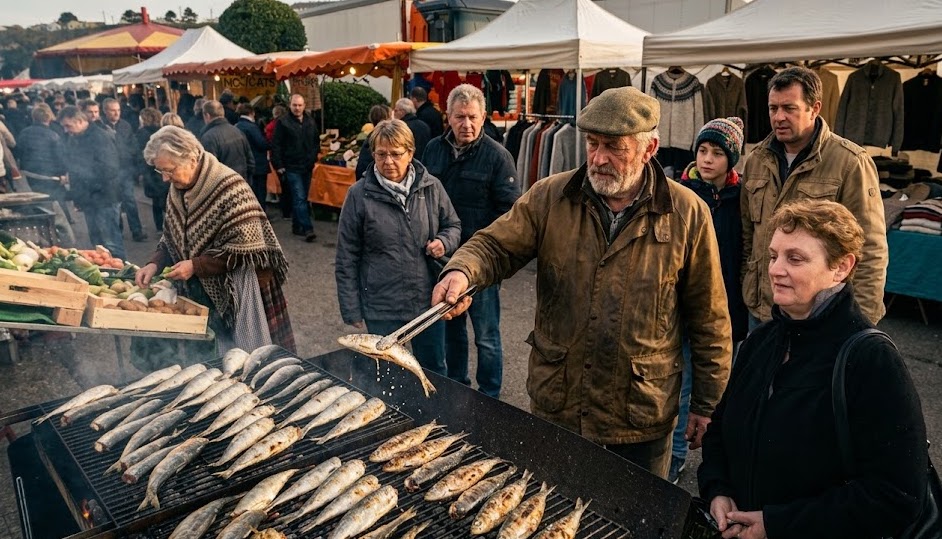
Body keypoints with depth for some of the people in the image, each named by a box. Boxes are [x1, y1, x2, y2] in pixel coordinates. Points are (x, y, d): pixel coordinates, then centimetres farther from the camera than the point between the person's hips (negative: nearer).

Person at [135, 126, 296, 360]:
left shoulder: (228, 187, -21)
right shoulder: (178, 190, 2)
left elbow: (244, 250, -22)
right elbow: (171, 238, 14)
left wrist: (196, 266, -21)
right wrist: (155, 264, -4)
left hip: (238, 291, -7)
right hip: (204, 291, 7)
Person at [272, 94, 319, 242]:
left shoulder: (311, 122, 9)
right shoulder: (283, 122, -6)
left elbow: (316, 142, 18)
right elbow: (276, 145, -7)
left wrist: (314, 160, 11)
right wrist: (278, 165, -10)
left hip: (307, 167, 5)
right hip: (292, 167, -5)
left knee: (302, 198, 12)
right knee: (299, 198, -10)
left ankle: (297, 227, 23)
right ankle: (307, 229, -13)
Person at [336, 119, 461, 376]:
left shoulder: (431, 187, -3)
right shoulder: (359, 195, -8)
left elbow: (453, 225, 13)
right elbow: (346, 261, -4)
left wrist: (444, 241, -11)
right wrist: (353, 314, -5)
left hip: (429, 302, 2)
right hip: (381, 310, -2)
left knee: (435, 373, 19)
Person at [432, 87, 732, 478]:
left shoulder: (688, 214, -7)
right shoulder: (549, 198, -4)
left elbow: (709, 320, -2)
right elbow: (495, 246, -5)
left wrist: (706, 404, 2)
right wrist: (461, 272, -29)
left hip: (643, 416, -1)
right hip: (556, 405, 2)